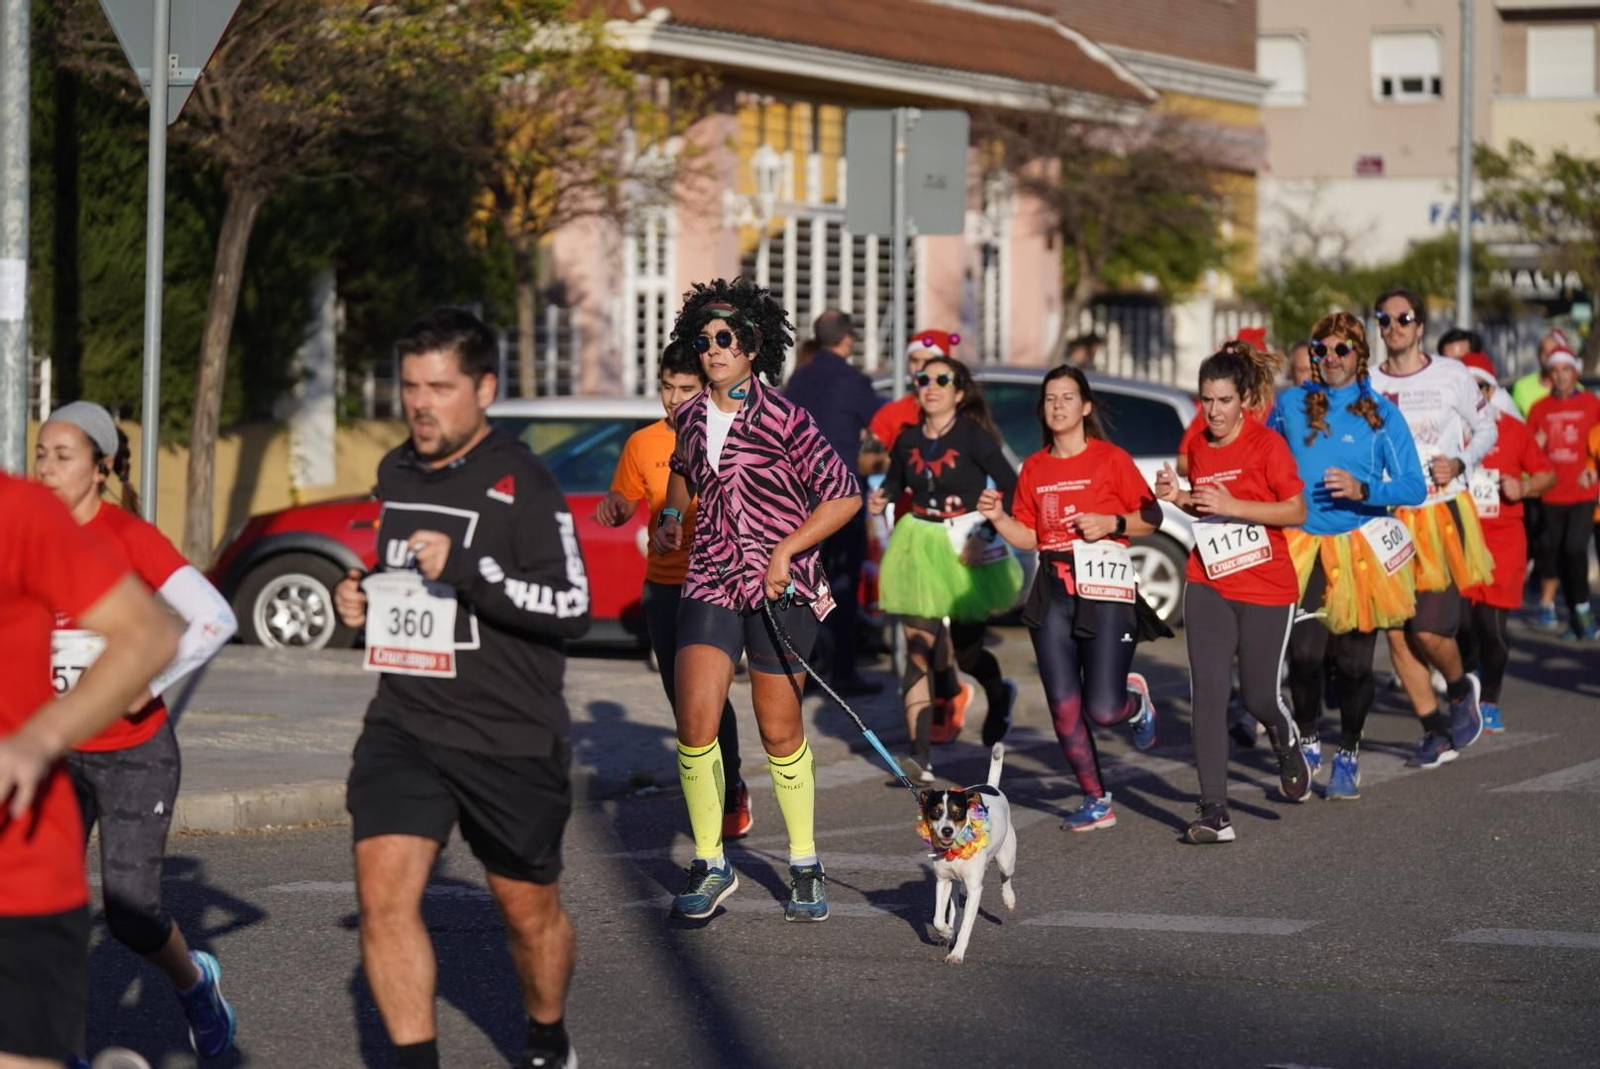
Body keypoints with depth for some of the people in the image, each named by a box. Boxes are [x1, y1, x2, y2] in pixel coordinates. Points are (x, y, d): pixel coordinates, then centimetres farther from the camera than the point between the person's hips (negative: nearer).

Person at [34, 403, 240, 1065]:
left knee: (131, 915, -5)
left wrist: (149, 685, -20)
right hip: (57, 754, 4)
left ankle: (194, 981, 28)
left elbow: (216, 619, -19)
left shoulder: (132, 537, -13)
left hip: (134, 752, -4)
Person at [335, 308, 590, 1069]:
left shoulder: (522, 483, -12)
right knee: (383, 892, -13)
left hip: (511, 740, -5)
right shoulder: (396, 473, 9)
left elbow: (573, 608, -18)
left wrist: (466, 568, -26)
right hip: (404, 725, 5)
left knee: (528, 910, 12)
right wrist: (364, 603, 5)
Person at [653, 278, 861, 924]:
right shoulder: (693, 417, 8)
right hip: (712, 580, 4)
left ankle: (806, 867, 21)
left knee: (779, 732, 3)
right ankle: (710, 865, 5)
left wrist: (785, 552, -14)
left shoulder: (781, 419, -9)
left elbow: (844, 495, -10)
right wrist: (671, 515, 16)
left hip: (780, 586, -4)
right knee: (695, 725, -9)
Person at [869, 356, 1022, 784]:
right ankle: (920, 753, -12)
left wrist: (987, 536, -18)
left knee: (967, 653, 6)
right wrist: (881, 499, 0)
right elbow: (895, 481, 22)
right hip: (918, 548, 3)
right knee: (918, 651, -8)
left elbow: (1013, 489, -11)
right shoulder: (907, 440, 5)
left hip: (966, 549, -3)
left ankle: (999, 695, 43)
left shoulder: (973, 437, -9)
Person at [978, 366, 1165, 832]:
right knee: (1064, 706, -1)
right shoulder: (1034, 468, 12)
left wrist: (1111, 524, -14)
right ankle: (1096, 800, 13)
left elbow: (1151, 516, 2)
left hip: (1105, 588, -4)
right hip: (1053, 591, 4)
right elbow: (1028, 536, 14)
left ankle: (1135, 699, 27)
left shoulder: (1111, 459, -1)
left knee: (1103, 710, -10)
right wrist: (998, 517, -3)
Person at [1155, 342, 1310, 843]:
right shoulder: (1197, 448, 7)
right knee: (1208, 695, -8)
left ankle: (1287, 745, 41)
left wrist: (1232, 506, -21)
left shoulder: (1267, 444, -9)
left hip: (1267, 588, -4)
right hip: (1208, 586, 4)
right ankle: (1214, 813, -9)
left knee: (1258, 696, 4)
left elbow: (1296, 511, -11)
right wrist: (1179, 497, 1)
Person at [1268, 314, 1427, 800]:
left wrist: (1363, 490, -20)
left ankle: (1348, 755, 24)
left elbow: (1414, 486, -6)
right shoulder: (1290, 405, 6)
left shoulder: (1381, 413, 0)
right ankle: (1307, 742, 10)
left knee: (1354, 660, 3)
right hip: (1301, 545, 1)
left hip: (1361, 547, -1)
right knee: (1304, 654, -15)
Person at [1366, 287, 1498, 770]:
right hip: (1386, 519, 3)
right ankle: (1436, 732, 15)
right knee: (1396, 633, 1)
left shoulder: (1452, 376, 0)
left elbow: (1486, 430, 10)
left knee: (1429, 630, -12)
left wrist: (1461, 464, -7)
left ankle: (1461, 689, 21)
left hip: (1443, 515, -3)